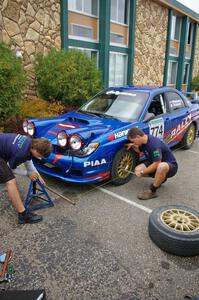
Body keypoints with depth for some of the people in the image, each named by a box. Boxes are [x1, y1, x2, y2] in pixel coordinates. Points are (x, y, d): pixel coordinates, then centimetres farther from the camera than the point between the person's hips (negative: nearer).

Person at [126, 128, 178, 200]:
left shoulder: (154, 143, -31)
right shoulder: (143, 141, -4)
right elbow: (139, 151, 20)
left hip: (170, 165, -9)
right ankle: (161, 178, 12)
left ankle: (152, 191, -21)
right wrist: (133, 146, -1)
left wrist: (142, 172, -20)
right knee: (138, 169, -7)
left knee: (161, 167, -42)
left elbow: (157, 164, -29)